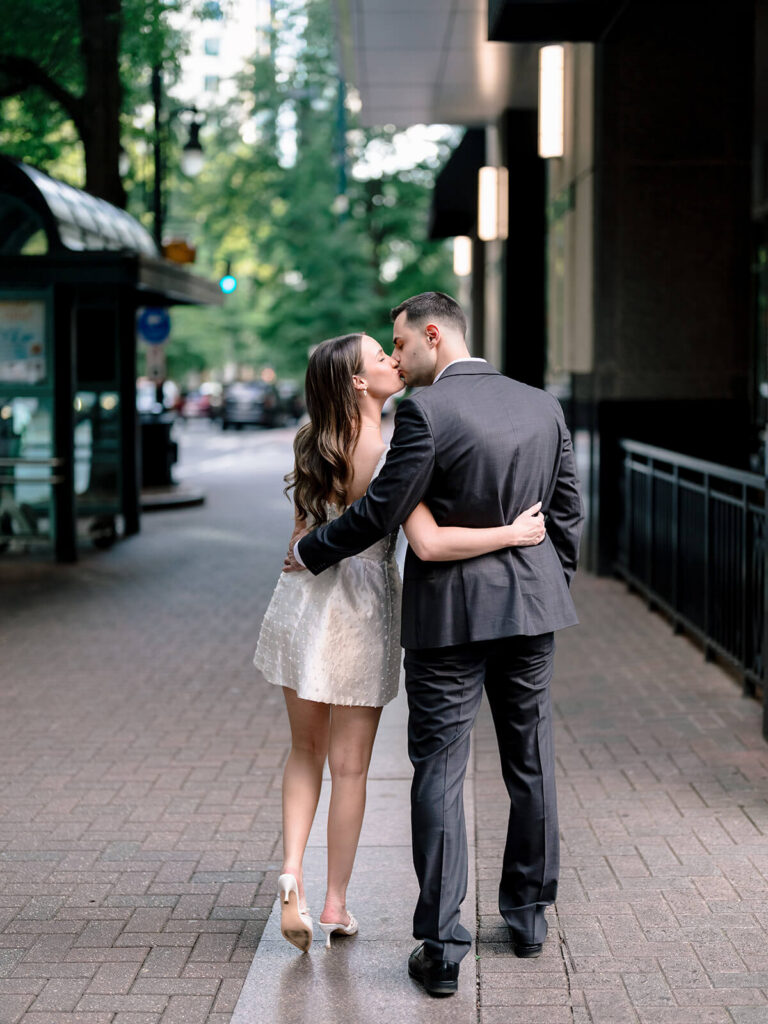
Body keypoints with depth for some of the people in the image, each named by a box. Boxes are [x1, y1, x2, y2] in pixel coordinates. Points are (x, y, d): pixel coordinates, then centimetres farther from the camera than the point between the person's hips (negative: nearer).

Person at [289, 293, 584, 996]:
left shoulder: (426, 412, -15)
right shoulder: (542, 406, 5)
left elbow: (381, 511, -13)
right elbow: (567, 510, 9)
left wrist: (309, 552, 2)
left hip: (450, 614, -5)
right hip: (531, 605, 6)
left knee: (439, 773, 1)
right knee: (531, 762, 17)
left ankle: (441, 949, 0)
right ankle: (529, 915, 30)